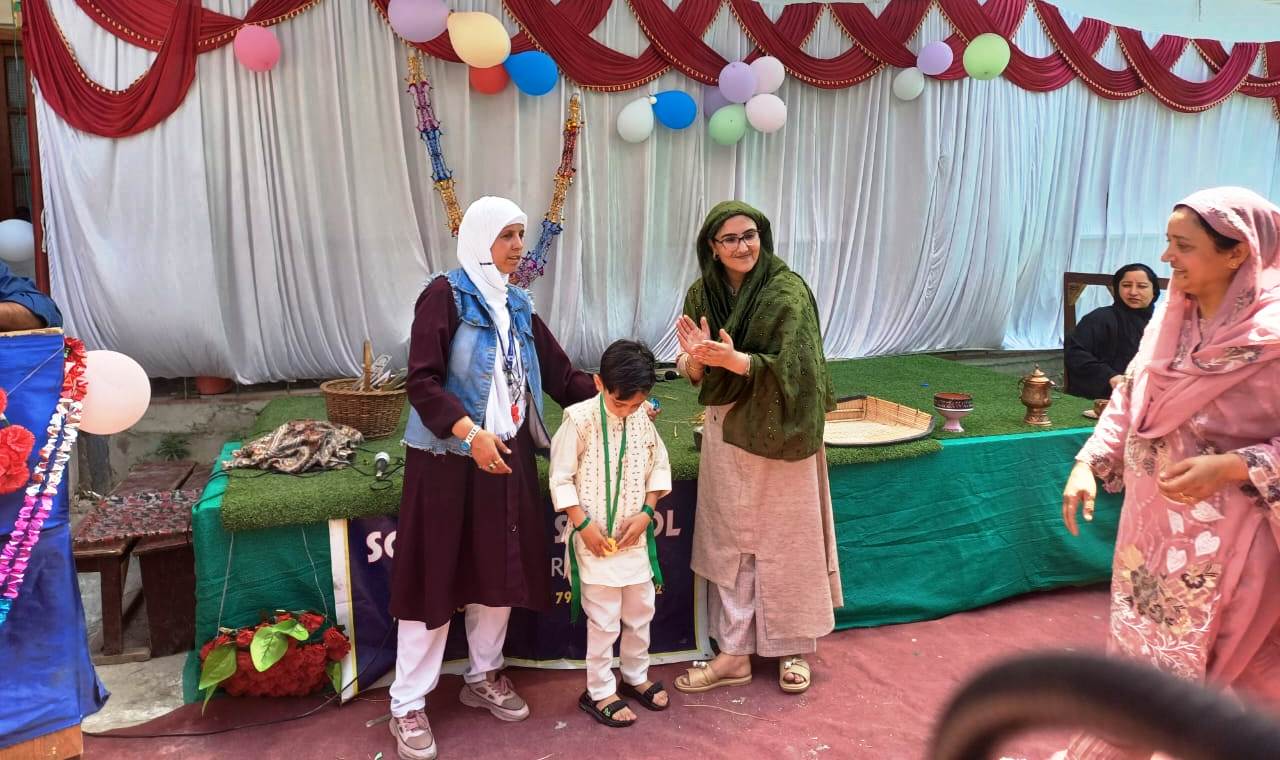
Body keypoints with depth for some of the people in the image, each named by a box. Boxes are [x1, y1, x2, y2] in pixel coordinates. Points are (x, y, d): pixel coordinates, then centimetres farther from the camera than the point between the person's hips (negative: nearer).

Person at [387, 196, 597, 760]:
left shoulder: (517, 306, 11)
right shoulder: (445, 294, -9)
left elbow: (559, 375, 10)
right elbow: (421, 381, -17)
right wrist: (469, 432, -27)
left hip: (508, 455, 6)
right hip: (447, 457, -6)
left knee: (501, 569, 13)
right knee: (436, 575, 0)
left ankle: (483, 678, 32)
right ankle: (407, 705, 14)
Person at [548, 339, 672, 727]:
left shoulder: (643, 417, -3)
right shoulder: (580, 419, -17)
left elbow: (659, 468, 7)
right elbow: (561, 478, -12)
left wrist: (646, 512, -5)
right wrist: (583, 524, -15)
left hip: (636, 536, 5)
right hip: (595, 539, -5)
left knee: (641, 611, 17)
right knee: (604, 620, 4)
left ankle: (636, 676, 38)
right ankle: (599, 692, 22)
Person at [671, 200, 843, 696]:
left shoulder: (788, 292, -12)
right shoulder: (701, 295, 1)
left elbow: (792, 368, -18)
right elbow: (694, 374, 2)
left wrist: (732, 359, -29)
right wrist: (695, 358, -20)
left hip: (778, 434, -4)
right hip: (725, 432, 4)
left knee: (786, 542, 8)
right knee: (728, 544, 9)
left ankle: (795, 648, 26)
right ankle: (734, 653, 22)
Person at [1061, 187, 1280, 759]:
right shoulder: (1170, 316, 0)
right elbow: (1129, 396, 9)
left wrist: (1232, 467, -27)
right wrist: (1089, 462, 0)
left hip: (1222, 537, -6)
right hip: (1152, 521, 6)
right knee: (1141, 650, 21)